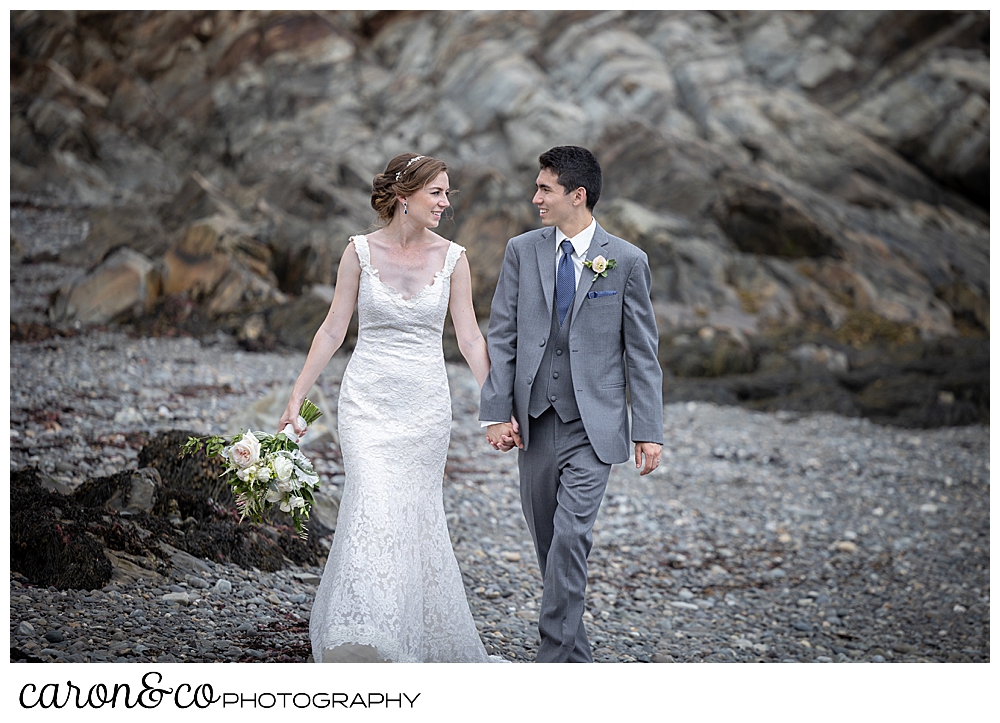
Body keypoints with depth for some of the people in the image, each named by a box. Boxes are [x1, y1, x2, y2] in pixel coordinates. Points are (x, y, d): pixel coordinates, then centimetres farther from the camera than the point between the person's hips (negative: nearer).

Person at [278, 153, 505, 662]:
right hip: (368, 401, -2)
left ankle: (423, 638, 24)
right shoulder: (361, 251, -2)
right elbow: (333, 330, 2)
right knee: (373, 509, -16)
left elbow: (470, 339, 3)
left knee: (416, 516, 6)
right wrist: (296, 398, 1)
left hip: (425, 405, 2)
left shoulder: (451, 258, 1)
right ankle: (360, 642, -11)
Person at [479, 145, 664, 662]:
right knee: (547, 543, 10)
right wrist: (497, 412, -2)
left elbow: (642, 352, 0)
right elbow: (501, 337, 6)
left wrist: (649, 431, -4)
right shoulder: (522, 251, 5)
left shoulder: (626, 261, -2)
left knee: (570, 538, -14)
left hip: (593, 427, -4)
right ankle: (576, 658, 24)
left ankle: (551, 662, -9)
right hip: (534, 422, 4)